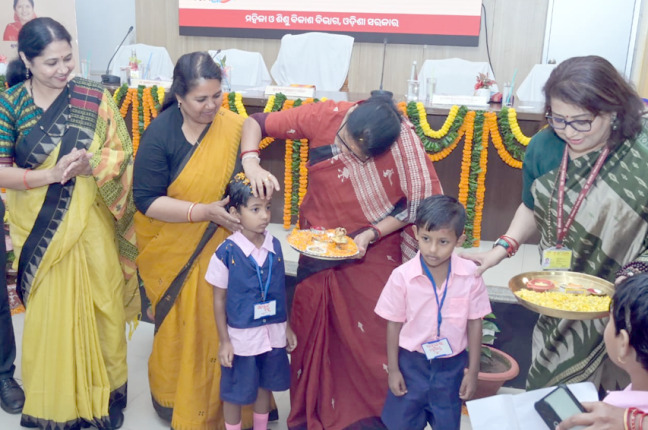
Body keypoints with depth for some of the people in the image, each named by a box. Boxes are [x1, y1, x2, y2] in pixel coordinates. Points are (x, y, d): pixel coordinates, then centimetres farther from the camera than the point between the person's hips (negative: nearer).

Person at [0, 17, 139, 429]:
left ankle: (105, 394, 31)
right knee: (49, 313, 9)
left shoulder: (94, 97, -4)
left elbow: (122, 152, -2)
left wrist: (89, 165, -22)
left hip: (91, 223, 0)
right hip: (40, 230, 0)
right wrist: (51, 175, -21)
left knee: (102, 307, 10)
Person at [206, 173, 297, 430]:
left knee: (265, 386, 21)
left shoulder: (275, 246, -3)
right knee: (234, 393, 12)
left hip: (273, 333, 4)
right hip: (241, 336, -4)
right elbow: (219, 299, -8)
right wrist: (224, 341, -8)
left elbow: (280, 291, 7)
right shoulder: (227, 252, -15)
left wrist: (287, 327, 11)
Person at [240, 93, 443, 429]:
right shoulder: (322, 116, -17)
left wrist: (372, 233, -21)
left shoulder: (403, 143, -21)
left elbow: (418, 204, -11)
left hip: (374, 255, -2)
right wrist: (251, 162, -29)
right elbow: (255, 123, -10)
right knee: (313, 335, 13)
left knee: (371, 341, 2)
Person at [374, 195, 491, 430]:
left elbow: (474, 323, -5)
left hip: (452, 364, 1)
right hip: (412, 362, 0)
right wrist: (393, 369, -1)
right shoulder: (402, 276, -18)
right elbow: (394, 324, -7)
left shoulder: (470, 275, -16)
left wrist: (473, 371, -1)